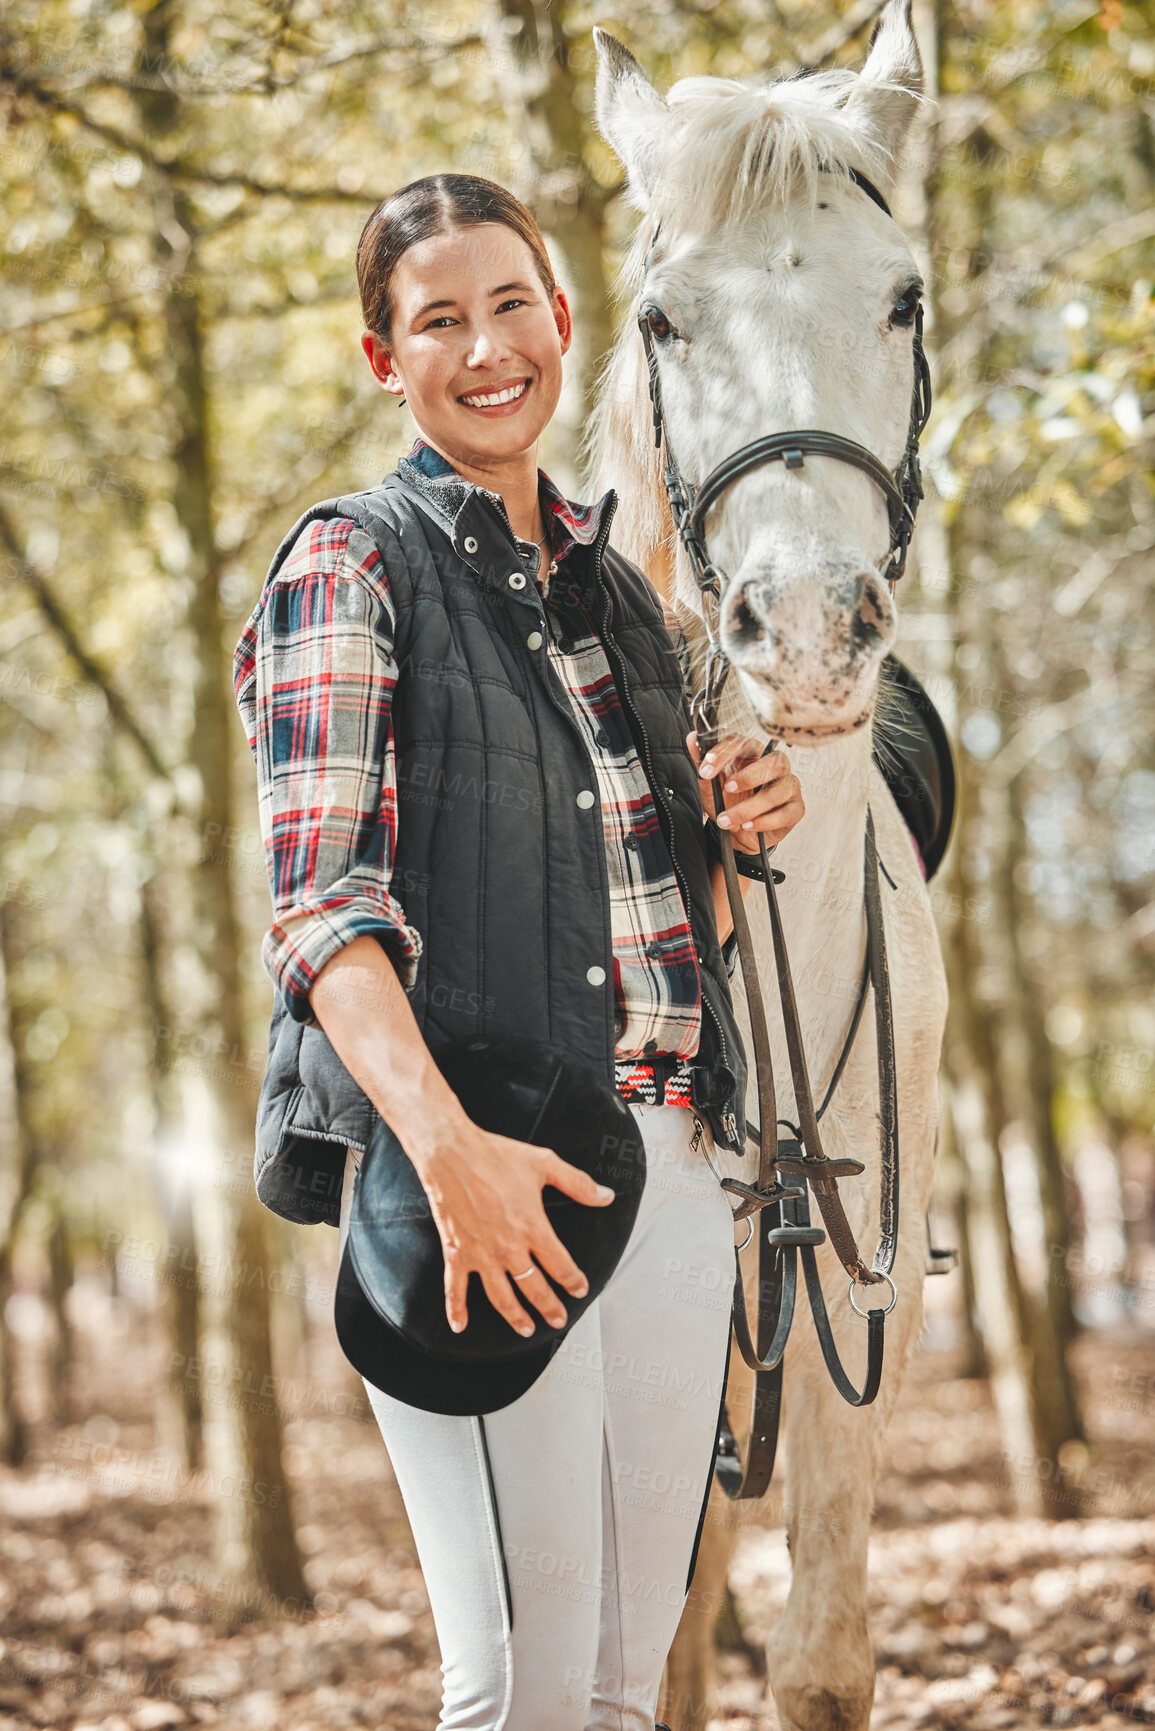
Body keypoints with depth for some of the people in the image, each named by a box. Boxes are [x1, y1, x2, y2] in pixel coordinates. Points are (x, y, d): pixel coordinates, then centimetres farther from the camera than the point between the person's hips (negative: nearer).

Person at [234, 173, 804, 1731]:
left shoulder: (612, 584, 18)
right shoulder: (353, 564, -2)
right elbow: (322, 901, -14)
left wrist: (742, 833, 2)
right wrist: (449, 1148, -28)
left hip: (670, 1161, 6)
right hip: (484, 1169, -6)